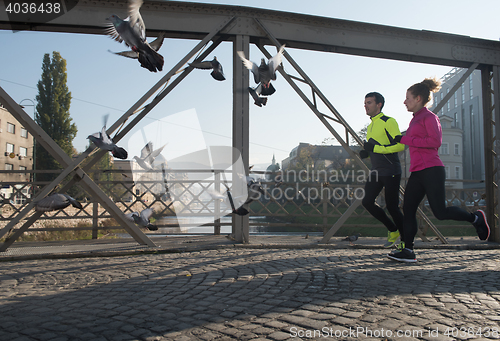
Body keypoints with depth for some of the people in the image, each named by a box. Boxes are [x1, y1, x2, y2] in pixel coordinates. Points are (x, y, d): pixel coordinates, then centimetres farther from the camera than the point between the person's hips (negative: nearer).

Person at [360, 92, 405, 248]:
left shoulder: (389, 122, -9)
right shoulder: (370, 127, 18)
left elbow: (400, 145, -19)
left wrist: (375, 148, -24)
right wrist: (366, 153, 6)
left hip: (391, 171, -8)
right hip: (376, 171, 8)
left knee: (391, 206, -5)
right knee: (367, 201, -2)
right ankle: (393, 230, 15)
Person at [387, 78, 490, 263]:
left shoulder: (429, 116, -4)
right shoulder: (416, 119, 21)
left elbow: (435, 141, -17)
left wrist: (406, 139, -16)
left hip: (431, 171, -9)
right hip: (417, 173, 9)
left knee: (440, 212, -9)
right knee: (408, 210, 0)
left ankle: (476, 218, 17)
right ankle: (407, 251, 1)